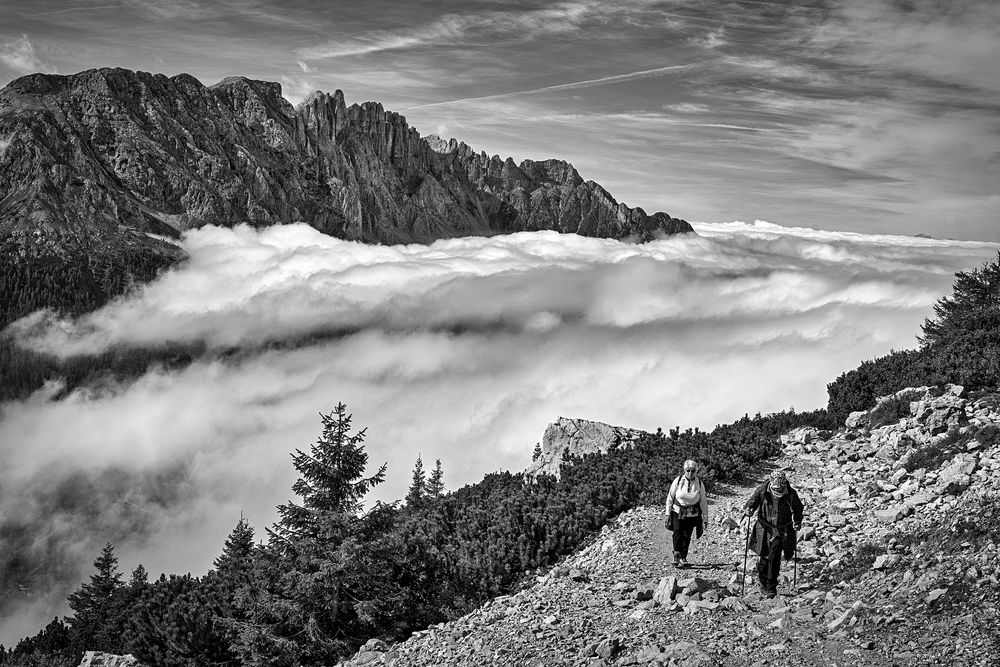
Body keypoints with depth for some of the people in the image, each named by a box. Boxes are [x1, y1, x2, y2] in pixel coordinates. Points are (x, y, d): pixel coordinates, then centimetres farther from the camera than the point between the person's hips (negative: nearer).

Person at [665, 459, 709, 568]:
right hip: (677, 512, -1)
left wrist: (705, 519, 5)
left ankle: (683, 558, 13)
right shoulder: (678, 481, -5)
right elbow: (670, 498, 3)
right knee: (677, 533, -14)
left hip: (692, 514, 1)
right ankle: (676, 555, -4)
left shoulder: (699, 483, -1)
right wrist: (668, 514, 2)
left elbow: (703, 502, 5)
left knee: (687, 536, 0)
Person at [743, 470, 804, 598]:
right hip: (765, 528, 1)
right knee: (764, 558, 4)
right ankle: (763, 583, 27)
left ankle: (771, 587, -5)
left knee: (774, 557, -13)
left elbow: (798, 509, 7)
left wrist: (797, 522, -7)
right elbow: (751, 503, 0)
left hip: (782, 530, -1)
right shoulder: (762, 491, -12)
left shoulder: (791, 494, -10)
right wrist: (748, 510, -22)